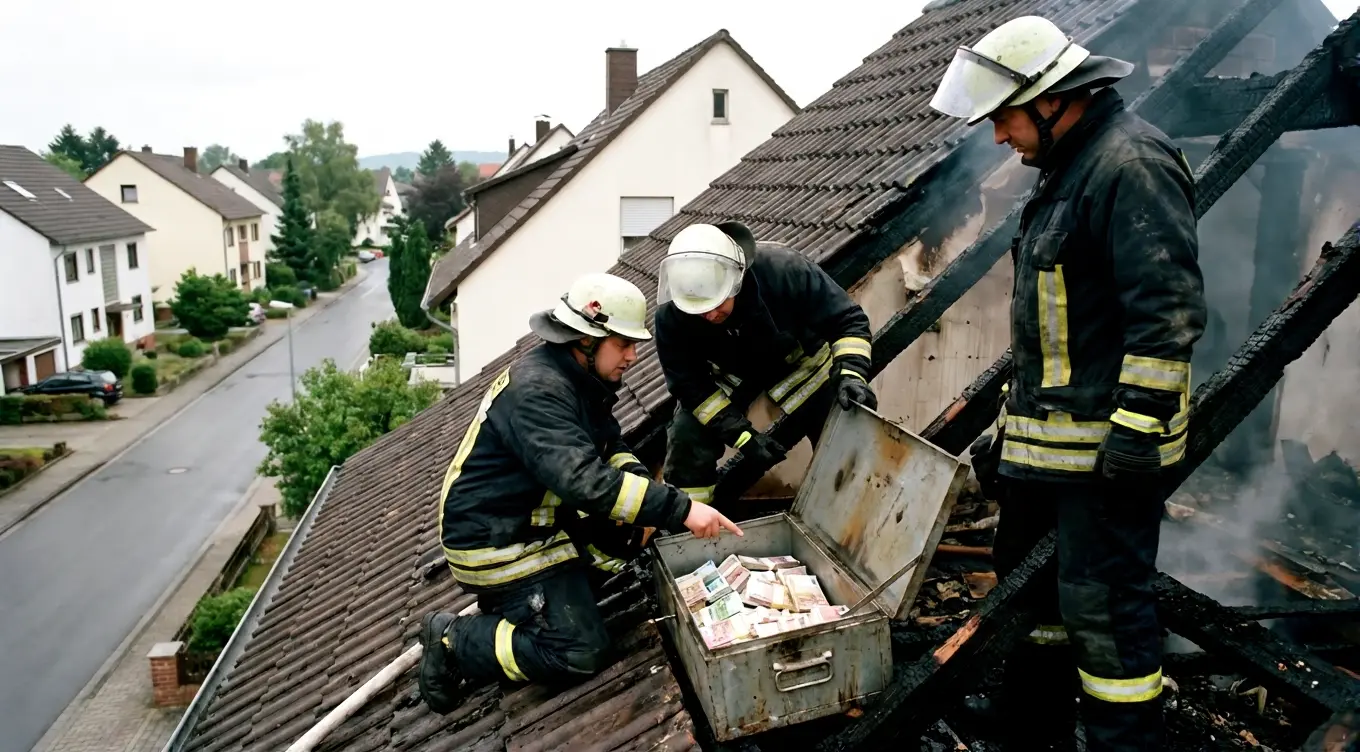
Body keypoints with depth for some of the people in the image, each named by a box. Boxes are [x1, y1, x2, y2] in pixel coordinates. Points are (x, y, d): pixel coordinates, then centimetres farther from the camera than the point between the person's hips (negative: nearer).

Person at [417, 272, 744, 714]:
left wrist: (644, 486, -11)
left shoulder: (581, 378, 4)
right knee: (580, 653, -10)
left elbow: (610, 446, 11)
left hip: (536, 519, 10)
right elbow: (583, 480, -39)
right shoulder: (537, 390, -27)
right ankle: (454, 640, 4)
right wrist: (679, 509, -39)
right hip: (496, 544, -10)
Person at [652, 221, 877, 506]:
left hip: (799, 362, -1)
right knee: (688, 439, -11)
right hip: (729, 373, 1)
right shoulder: (671, 314, -32)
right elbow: (689, 384, -22)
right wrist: (742, 434, -28)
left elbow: (847, 319, -27)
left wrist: (851, 373, -44)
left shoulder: (784, 270, -39)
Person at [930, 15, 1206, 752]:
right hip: (1045, 435, 11)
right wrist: (1008, 424, 21)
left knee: (1103, 604, -4)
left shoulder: (1130, 162, -15)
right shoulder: (1064, 170, 16)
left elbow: (1169, 309, -22)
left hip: (1105, 438, -11)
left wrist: (1140, 425, -24)